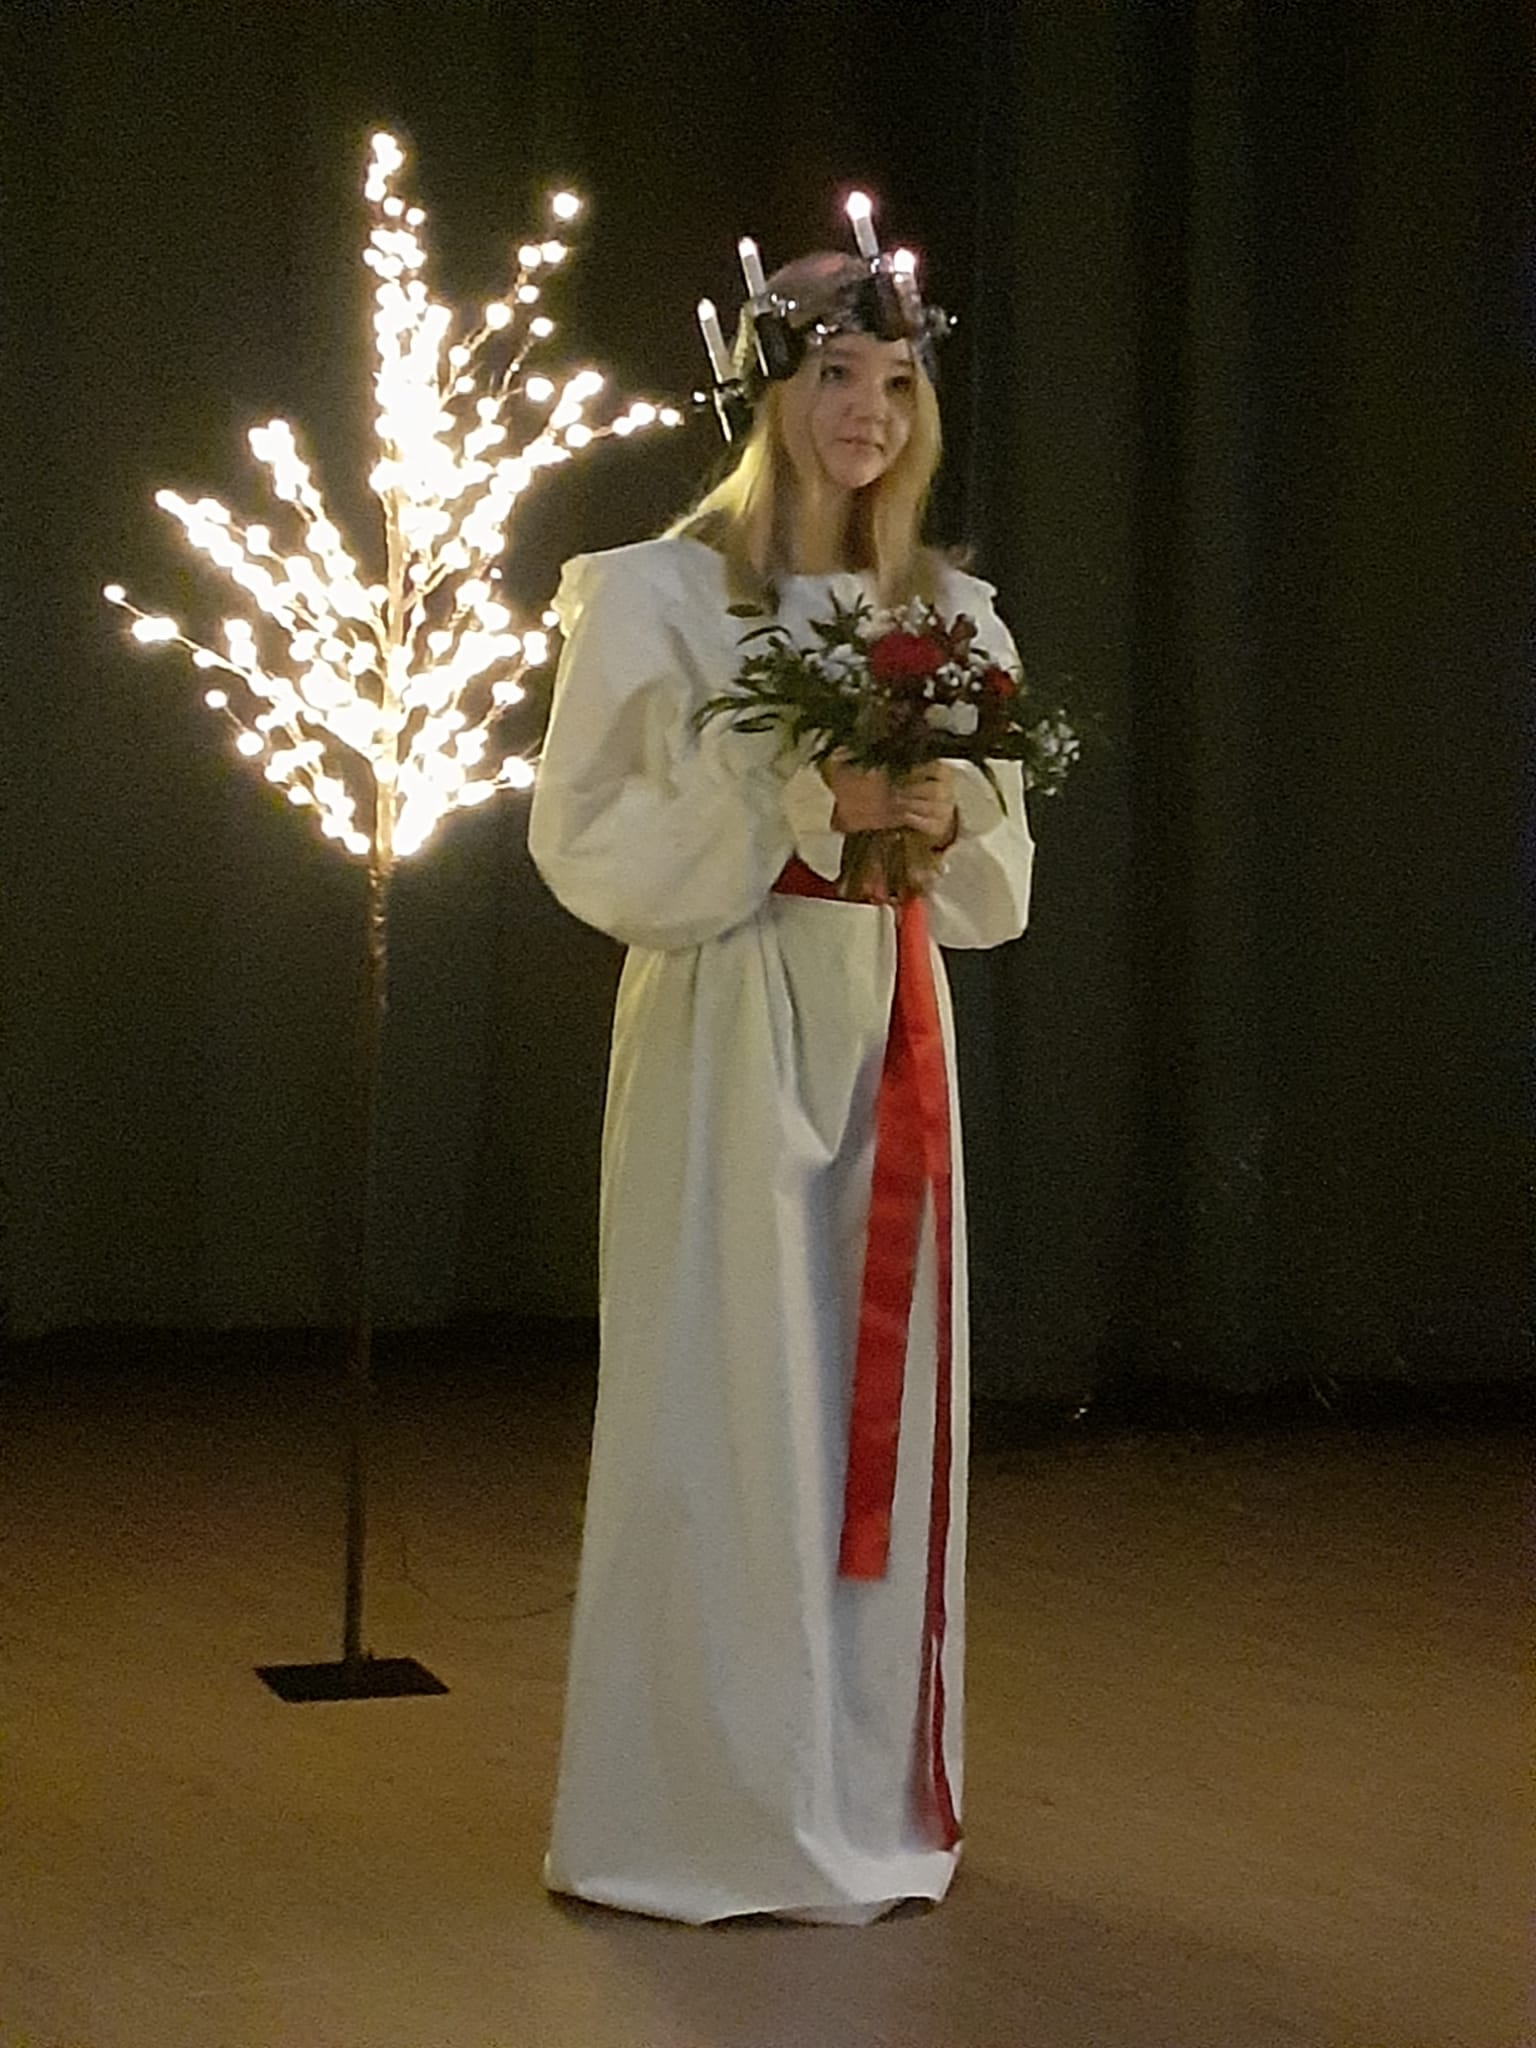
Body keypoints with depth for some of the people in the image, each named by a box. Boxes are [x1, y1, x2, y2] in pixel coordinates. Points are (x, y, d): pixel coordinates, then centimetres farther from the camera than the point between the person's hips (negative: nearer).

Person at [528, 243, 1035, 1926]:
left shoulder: (946, 614, 11)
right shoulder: (655, 594, -3)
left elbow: (1000, 885, 14)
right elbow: (587, 841, -8)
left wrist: (948, 822, -9)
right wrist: (794, 807, -17)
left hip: (889, 1029, 5)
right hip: (725, 1029, -5)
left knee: (883, 1398, 8)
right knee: (731, 1404, -4)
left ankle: (866, 1798, 18)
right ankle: (717, 1807, 6)